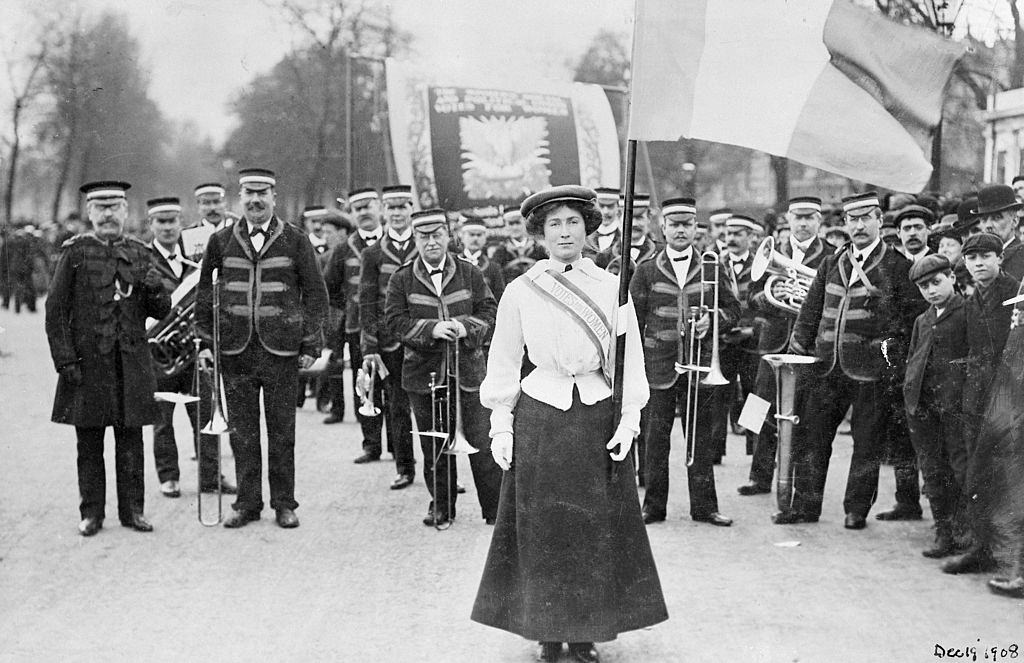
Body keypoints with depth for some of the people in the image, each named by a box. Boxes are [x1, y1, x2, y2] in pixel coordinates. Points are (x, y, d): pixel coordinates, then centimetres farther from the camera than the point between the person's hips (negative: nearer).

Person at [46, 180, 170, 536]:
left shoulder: (140, 254, 10)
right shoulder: (74, 252, 1)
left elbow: (160, 312, 12)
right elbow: (56, 309, -2)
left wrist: (155, 290, -11)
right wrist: (65, 359, -8)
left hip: (132, 361, 2)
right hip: (87, 360, -2)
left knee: (130, 439, 6)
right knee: (89, 443, 5)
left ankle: (132, 509, 14)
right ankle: (91, 512, 13)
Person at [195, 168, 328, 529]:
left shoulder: (295, 240, 2)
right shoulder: (221, 241, 7)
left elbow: (315, 293, 3)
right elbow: (204, 291, 13)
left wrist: (311, 345, -2)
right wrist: (206, 338, 5)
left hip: (281, 350, -1)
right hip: (235, 350, 2)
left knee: (282, 430, 5)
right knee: (242, 431, 6)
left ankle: (284, 503, 15)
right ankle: (247, 502, 16)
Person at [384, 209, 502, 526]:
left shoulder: (469, 273, 5)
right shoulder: (402, 279, 3)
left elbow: (488, 311, 4)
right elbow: (395, 319, -4)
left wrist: (466, 327, -16)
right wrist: (431, 329, -18)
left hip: (467, 367, 0)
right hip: (424, 372, 1)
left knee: (481, 441, -1)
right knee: (434, 445, 9)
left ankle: (496, 508, 8)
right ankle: (441, 505, 23)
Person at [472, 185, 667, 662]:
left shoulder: (612, 287, 3)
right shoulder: (520, 291, 1)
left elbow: (630, 358, 3)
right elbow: (504, 363, 6)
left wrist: (628, 420, -6)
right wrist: (501, 425, 0)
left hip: (598, 419, 1)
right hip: (538, 420, -1)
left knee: (597, 529, 4)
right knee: (541, 529, 3)